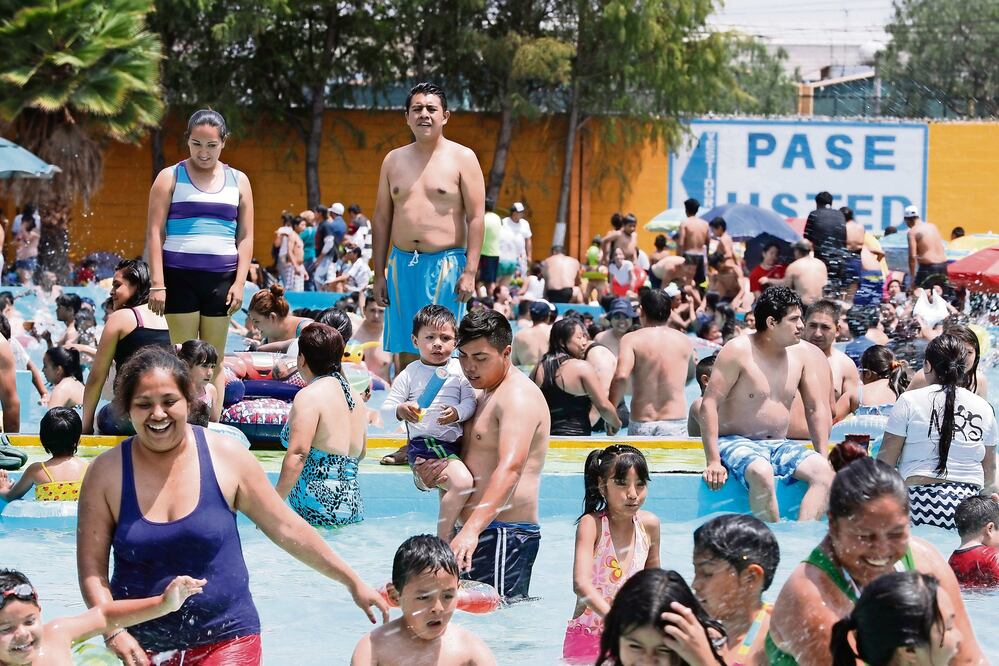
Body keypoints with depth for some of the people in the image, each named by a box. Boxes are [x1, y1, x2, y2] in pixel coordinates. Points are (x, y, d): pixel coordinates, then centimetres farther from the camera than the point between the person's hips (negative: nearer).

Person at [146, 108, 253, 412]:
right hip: (179, 276, -2)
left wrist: (239, 282, 0)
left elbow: (246, 237, 11)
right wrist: (157, 284, -9)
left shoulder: (238, 181, 12)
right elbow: (155, 232, -1)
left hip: (221, 277, 2)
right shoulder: (170, 177, 4)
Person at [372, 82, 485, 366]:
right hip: (401, 265, 4)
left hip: (445, 265, -4)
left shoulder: (462, 158, 1)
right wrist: (379, 275, 10)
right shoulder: (393, 160, 13)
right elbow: (381, 218, 15)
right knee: (405, 352, 5)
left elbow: (475, 217, -4)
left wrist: (470, 272, -13)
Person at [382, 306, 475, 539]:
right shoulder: (410, 373, 0)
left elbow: (470, 401, 2)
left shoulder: (459, 369, 7)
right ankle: (444, 540, -17)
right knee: (462, 482, -25)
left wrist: (458, 412, -19)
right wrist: (400, 411, -24)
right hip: (423, 442, -6)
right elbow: (387, 408, -1)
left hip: (453, 440, 6)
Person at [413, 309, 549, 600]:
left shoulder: (519, 396, -13)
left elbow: (511, 468, -28)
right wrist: (429, 474, 5)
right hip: (475, 531, 10)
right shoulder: (483, 395, 20)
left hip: (503, 535, -10)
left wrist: (472, 529, -40)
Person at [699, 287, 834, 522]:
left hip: (780, 447, 6)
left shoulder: (800, 355, 8)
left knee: (824, 471, -22)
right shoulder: (738, 351, -10)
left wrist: (822, 457, 1)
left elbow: (817, 408, 14)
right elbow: (709, 404, -14)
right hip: (736, 443, -6)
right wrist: (713, 461, -21)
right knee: (761, 472, -38)